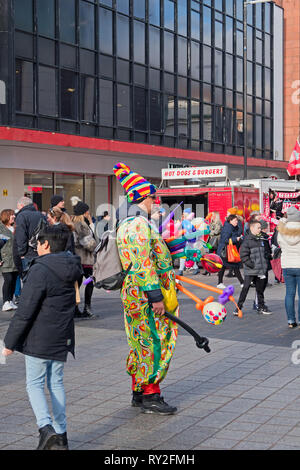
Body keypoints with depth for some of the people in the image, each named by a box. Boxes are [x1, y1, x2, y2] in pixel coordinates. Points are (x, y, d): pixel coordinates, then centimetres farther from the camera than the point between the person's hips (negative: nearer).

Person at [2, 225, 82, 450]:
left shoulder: (40, 271, -18)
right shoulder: (71, 269, 7)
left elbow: (25, 311, -18)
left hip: (39, 340, -7)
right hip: (62, 339, 7)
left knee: (34, 384, 4)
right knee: (56, 383, 15)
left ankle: (46, 428, -13)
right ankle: (61, 434, 17)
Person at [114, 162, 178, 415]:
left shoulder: (127, 223, 17)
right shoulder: (139, 224, -17)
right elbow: (143, 263, -23)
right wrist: (155, 296, -23)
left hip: (134, 294, 11)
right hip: (146, 295, -10)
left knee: (141, 343, 15)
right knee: (154, 342, -5)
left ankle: (139, 392, 24)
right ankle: (150, 396, 0)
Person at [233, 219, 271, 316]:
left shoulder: (261, 240, 12)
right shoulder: (247, 240, -10)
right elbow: (243, 255, -14)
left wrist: (265, 264, 12)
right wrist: (251, 265, -17)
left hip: (260, 271, 7)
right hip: (250, 271, -7)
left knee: (260, 288, 13)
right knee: (245, 288, -6)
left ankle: (261, 307, 24)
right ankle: (238, 307, 0)